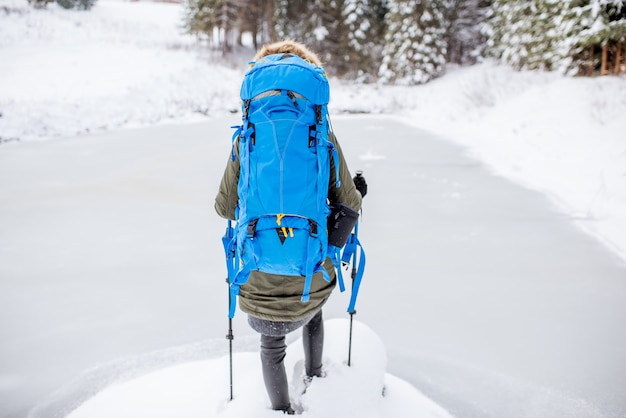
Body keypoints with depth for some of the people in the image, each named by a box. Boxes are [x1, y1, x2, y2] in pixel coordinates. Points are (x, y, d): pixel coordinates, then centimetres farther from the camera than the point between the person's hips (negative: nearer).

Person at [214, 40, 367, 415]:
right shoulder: (323, 137, -8)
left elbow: (226, 208, -6)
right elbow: (348, 204, -4)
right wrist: (359, 192, 19)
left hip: (264, 279, -1)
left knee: (272, 346, 23)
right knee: (314, 313, 35)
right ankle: (315, 376, 55)